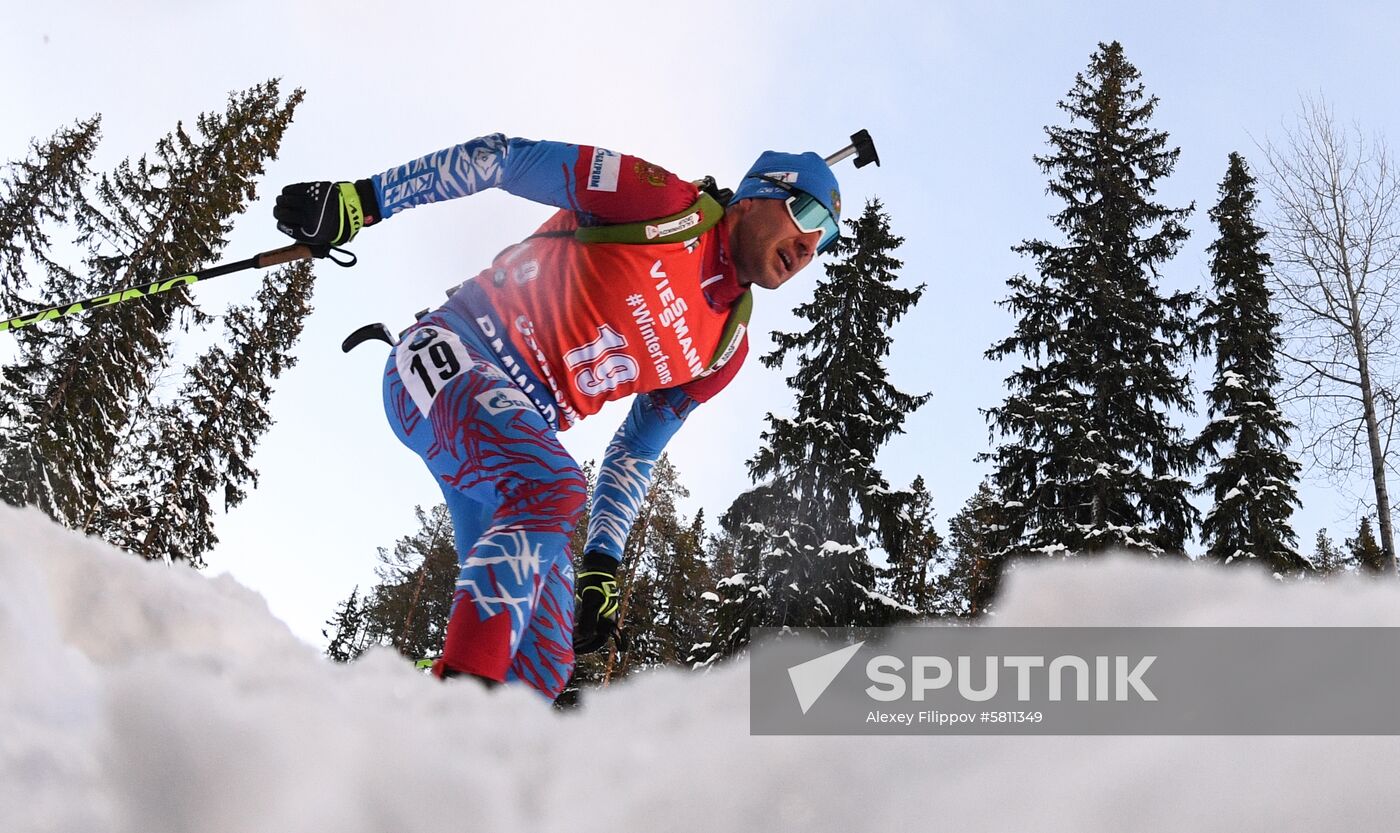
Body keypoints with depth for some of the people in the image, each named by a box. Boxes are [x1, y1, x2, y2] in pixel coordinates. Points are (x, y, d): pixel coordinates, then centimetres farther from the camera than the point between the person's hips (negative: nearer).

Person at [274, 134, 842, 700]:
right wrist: (363, 200, -10)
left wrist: (602, 563, 10)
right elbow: (508, 159, -6)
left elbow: (634, 456, 20)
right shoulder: (669, 205, -5)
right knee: (553, 486, -36)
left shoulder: (724, 349, 14)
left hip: (518, 435, 7)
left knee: (548, 654, -8)